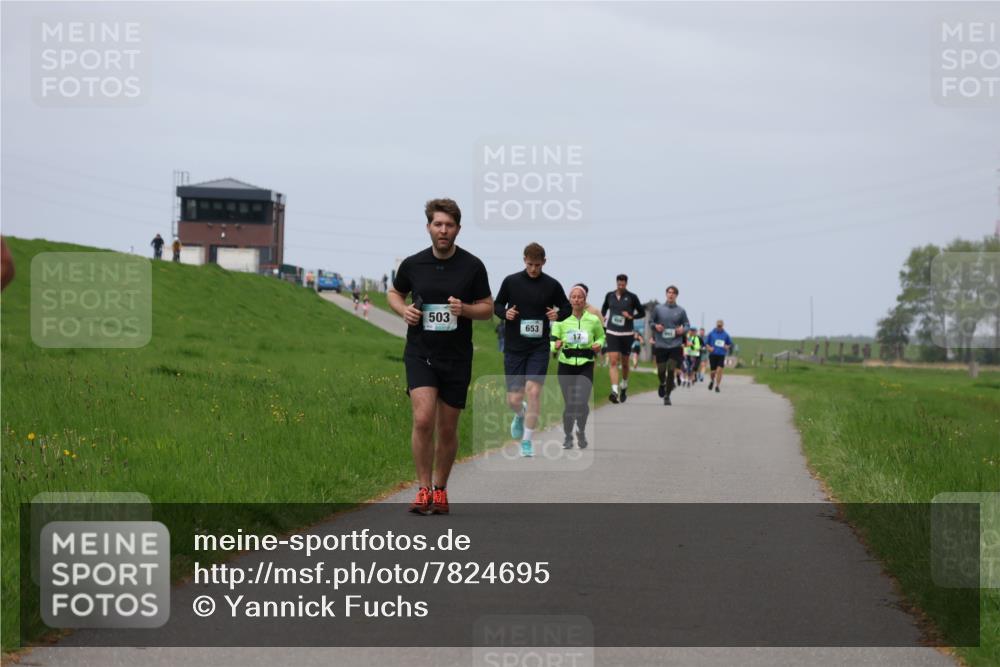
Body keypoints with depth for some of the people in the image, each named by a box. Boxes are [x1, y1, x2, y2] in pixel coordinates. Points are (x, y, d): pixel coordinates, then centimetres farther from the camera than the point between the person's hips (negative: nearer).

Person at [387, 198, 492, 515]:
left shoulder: (472, 266, -3)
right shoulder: (412, 264, -1)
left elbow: (488, 308, 3)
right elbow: (394, 293, 17)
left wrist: (465, 309, -18)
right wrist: (403, 309, -5)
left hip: (456, 358, 1)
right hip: (420, 354, -1)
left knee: (447, 429, 8)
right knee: (423, 419, -18)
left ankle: (440, 489, 26)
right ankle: (424, 490, -8)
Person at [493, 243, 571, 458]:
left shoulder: (552, 285, 0)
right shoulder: (511, 282, 0)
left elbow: (567, 307, 11)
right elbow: (497, 305, 12)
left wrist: (558, 314, -11)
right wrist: (505, 312, -11)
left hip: (539, 348, -1)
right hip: (514, 348, 1)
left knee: (533, 390, -15)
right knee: (514, 399, -1)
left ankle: (527, 441, -2)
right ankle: (520, 415, 38)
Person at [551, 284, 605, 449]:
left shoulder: (593, 320, 0)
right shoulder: (561, 320, -1)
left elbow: (601, 337, 16)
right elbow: (553, 343, 2)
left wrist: (598, 344, -5)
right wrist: (556, 346, -20)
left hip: (586, 367, 0)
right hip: (566, 366, 0)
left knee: (582, 403, -13)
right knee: (569, 404, 0)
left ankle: (581, 432, 15)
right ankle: (568, 436, 21)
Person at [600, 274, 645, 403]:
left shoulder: (632, 297, -2)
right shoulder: (610, 296, 5)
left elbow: (642, 313, 5)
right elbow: (604, 309, 24)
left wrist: (631, 316, -11)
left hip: (627, 334, -1)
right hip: (612, 333, 1)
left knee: (625, 363, 11)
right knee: (613, 361, -13)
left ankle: (624, 387, 35)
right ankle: (614, 391, -21)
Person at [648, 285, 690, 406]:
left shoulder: (681, 311, 3)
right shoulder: (658, 309, 3)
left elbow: (687, 326, 11)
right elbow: (651, 321, 13)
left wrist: (683, 330, -11)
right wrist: (655, 326, -8)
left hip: (675, 345, -1)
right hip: (660, 345, 1)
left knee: (671, 371, -8)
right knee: (661, 371, 4)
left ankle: (667, 396, 3)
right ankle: (662, 384, 40)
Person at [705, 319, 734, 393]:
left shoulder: (725, 335, 6)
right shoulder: (711, 333, 4)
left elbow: (730, 344, 17)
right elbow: (706, 343, 9)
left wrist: (728, 347, -5)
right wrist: (709, 348, -11)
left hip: (721, 355, 0)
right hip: (713, 354, 0)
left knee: (719, 370, -15)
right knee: (713, 371, 2)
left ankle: (717, 386, -5)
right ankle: (712, 381, 36)